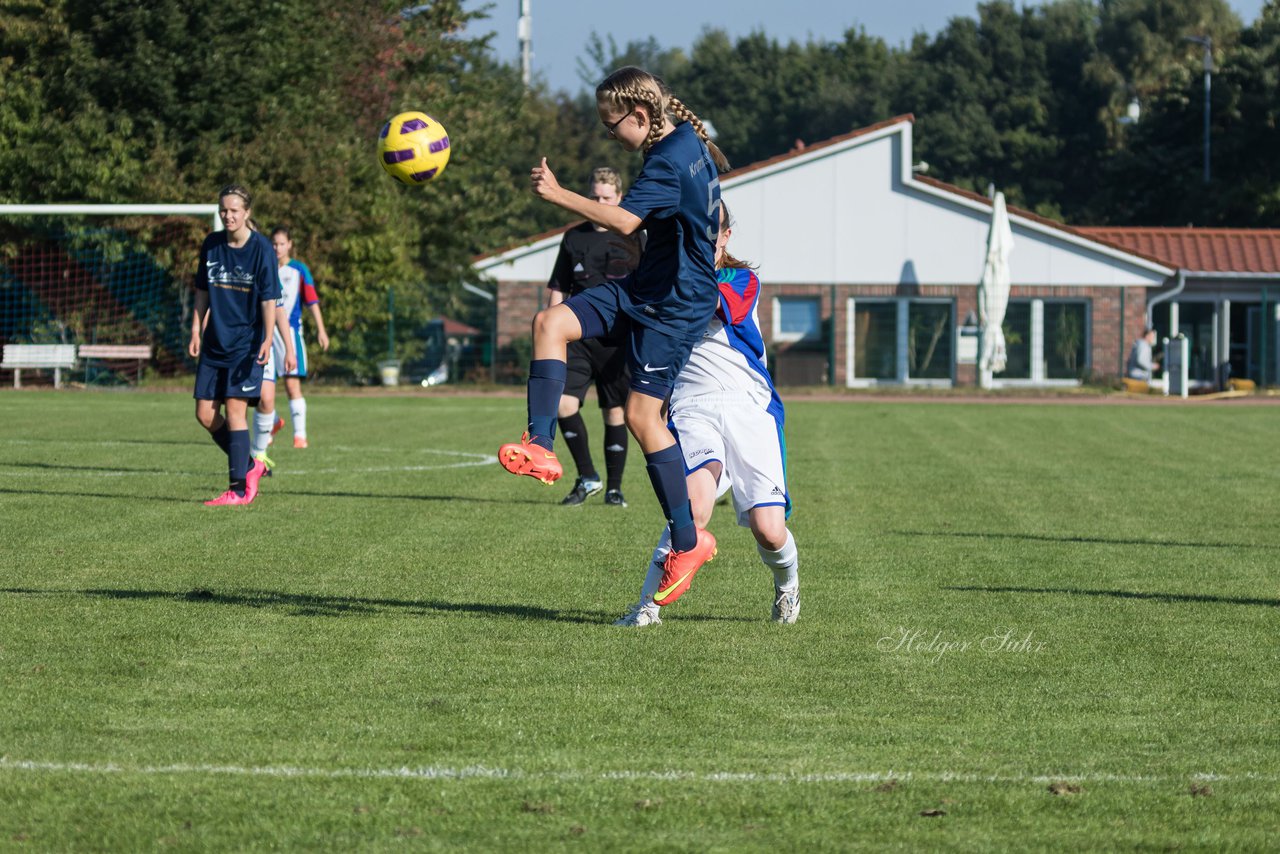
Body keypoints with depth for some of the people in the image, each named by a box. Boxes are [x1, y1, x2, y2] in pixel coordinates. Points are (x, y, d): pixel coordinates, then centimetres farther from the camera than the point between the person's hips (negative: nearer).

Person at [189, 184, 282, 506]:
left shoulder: (261, 248, -9)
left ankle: (239, 488, -8)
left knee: (235, 409, -12)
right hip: (214, 343, 6)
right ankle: (250, 466, 20)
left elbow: (269, 299, -11)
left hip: (246, 343, -6)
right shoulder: (212, 244, 5)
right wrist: (196, 329, 8)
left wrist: (268, 339, -21)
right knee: (205, 413, 2)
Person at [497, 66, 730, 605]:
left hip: (674, 306, -10)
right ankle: (540, 448, -14)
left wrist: (559, 196, -34)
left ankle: (688, 542, 0)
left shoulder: (669, 161, -22)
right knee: (551, 323, -6)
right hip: (646, 288, 10)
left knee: (641, 413, -8)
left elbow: (625, 221, -34)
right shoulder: (689, 140, 8)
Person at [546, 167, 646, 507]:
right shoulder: (574, 238, 10)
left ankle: (614, 488, 14)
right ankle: (587, 477, 0)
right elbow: (557, 289, 14)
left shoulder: (634, 238, 4)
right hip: (579, 337, 2)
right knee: (563, 403, -15)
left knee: (614, 412, 2)